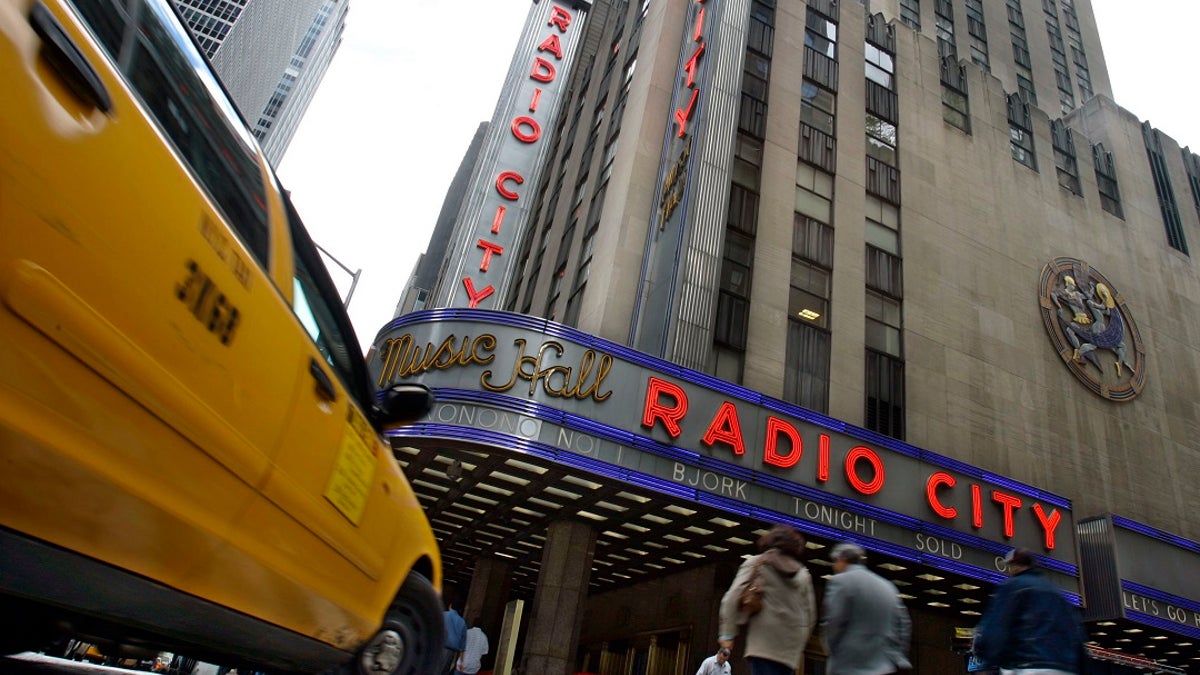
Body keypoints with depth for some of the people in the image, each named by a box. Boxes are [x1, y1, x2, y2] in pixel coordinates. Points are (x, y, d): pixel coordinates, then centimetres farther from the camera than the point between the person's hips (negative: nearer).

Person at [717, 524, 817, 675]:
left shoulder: (755, 563, 6)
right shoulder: (803, 573, 17)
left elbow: (733, 598, -4)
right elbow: (810, 614, 16)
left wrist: (727, 633, -2)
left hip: (764, 642, -4)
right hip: (791, 648, 5)